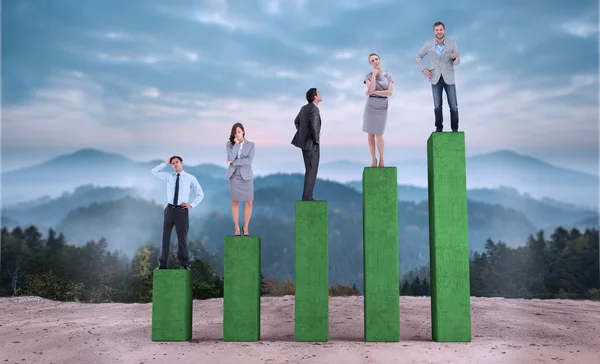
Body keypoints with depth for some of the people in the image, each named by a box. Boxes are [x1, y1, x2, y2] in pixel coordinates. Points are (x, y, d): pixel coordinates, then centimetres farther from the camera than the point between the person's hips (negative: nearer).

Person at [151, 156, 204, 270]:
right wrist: (166, 163, 2)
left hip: (182, 210, -2)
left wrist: (191, 205, -2)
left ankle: (184, 263, 20)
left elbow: (200, 194, 8)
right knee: (165, 236, 3)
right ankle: (162, 264, 11)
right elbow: (154, 171, 6)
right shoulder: (169, 176, 9)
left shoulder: (190, 178, 2)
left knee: (182, 237, 6)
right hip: (170, 209, 2)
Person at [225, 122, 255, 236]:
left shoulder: (250, 145, -1)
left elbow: (250, 160, -14)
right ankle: (237, 227, 13)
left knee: (249, 202, -2)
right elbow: (231, 157, -15)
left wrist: (233, 162, -13)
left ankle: (246, 227, 12)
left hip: (246, 175, 0)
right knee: (235, 202, 4)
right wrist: (236, 144, -14)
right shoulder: (229, 144, 1)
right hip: (234, 175, 1)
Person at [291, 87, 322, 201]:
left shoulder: (305, 108, 10)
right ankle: (306, 197, -3)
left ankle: (308, 196, 16)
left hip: (305, 142, 10)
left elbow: (297, 121, 24)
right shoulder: (314, 109, -20)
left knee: (310, 170, 14)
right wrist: (316, 140, -16)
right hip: (311, 144, -10)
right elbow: (314, 126, -32)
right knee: (312, 171, -4)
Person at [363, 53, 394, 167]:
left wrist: (373, 92, -14)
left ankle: (381, 159, 15)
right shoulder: (368, 76, -1)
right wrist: (374, 74, -12)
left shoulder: (388, 75, 1)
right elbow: (371, 89, -20)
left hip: (382, 108, 0)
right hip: (370, 106, 1)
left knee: (378, 135, -4)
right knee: (371, 134, 2)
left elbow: (389, 92, -11)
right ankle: (373, 160, 13)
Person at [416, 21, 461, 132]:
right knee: (437, 106, 5)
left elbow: (457, 62, 0)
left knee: (453, 106, -1)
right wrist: (423, 69, -1)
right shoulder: (429, 44, -1)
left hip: (448, 78, -1)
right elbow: (418, 56, 12)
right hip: (435, 79, 1)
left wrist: (454, 58, -24)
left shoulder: (452, 43, -3)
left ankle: (455, 128, 11)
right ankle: (439, 127, 17)